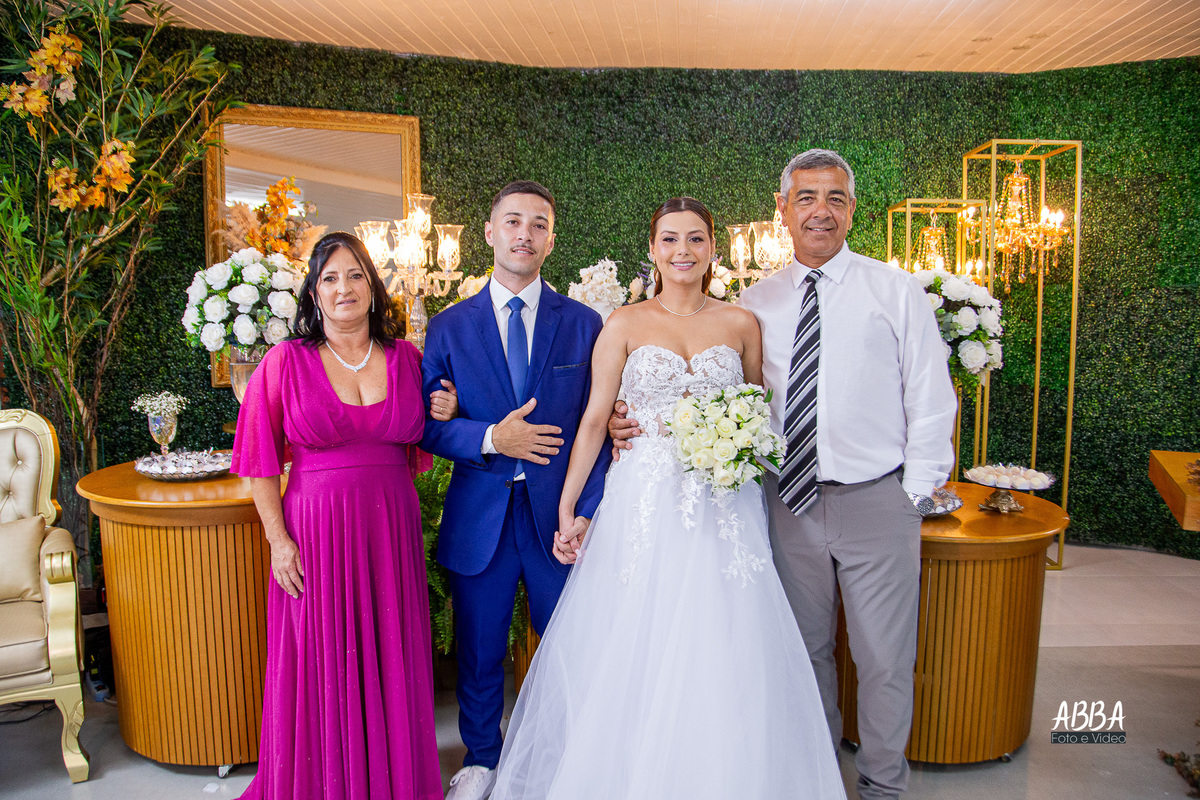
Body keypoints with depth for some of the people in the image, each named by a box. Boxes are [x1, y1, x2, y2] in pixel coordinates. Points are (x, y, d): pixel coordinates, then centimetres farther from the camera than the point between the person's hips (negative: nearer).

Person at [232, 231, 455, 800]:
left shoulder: (407, 359, 6)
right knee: (320, 666, 8)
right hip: (316, 531, -2)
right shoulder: (285, 362, -3)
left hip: (392, 529, 3)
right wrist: (278, 539, -6)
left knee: (391, 663, 12)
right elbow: (261, 460, -1)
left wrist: (446, 416, -3)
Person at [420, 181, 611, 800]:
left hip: (559, 515, 0)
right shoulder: (448, 327, 2)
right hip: (478, 517, 1)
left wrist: (587, 513, -9)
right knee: (479, 652, 15)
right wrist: (492, 440, -16)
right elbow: (425, 424, 0)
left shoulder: (583, 323, 1)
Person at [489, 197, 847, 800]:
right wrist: (568, 507, -3)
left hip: (725, 505, 1)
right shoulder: (625, 324, 3)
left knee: (722, 662, 3)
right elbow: (594, 419, 1)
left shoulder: (741, 324, 7)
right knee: (633, 654, 5)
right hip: (644, 501, -1)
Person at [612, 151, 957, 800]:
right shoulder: (756, 303, 5)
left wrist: (915, 494, -6)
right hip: (791, 501, 2)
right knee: (805, 649, 18)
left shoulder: (897, 291, 0)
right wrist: (641, 424, -9)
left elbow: (931, 402, -1)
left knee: (884, 658, 9)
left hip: (876, 501, -2)